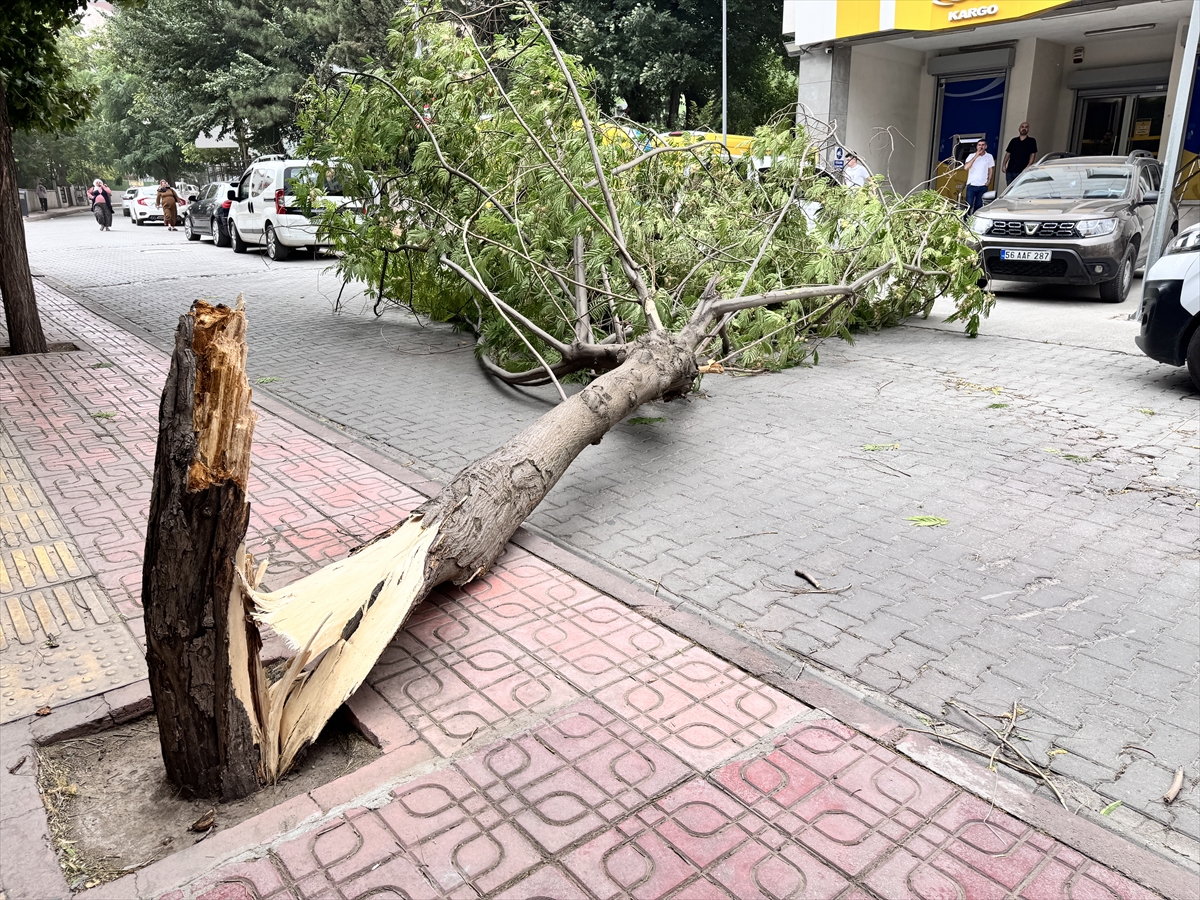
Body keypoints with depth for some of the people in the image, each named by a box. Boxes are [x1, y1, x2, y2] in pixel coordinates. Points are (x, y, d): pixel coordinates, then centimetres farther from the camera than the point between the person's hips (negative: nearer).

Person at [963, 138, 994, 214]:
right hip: (971, 185, -2)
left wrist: (989, 180, 1)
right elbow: (966, 167, -17)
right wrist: (976, 156, -18)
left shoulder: (989, 156, 4)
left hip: (983, 186, 2)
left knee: (978, 206, 6)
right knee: (969, 205, -4)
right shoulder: (972, 156, -1)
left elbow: (991, 169, 15)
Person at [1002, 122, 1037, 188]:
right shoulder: (1014, 141, 16)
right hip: (1010, 170, 4)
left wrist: (1028, 166, -13)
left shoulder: (1031, 141, 6)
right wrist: (1004, 165, 4)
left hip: (1022, 171, -4)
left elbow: (1033, 155, 0)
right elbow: (1008, 153, 16)